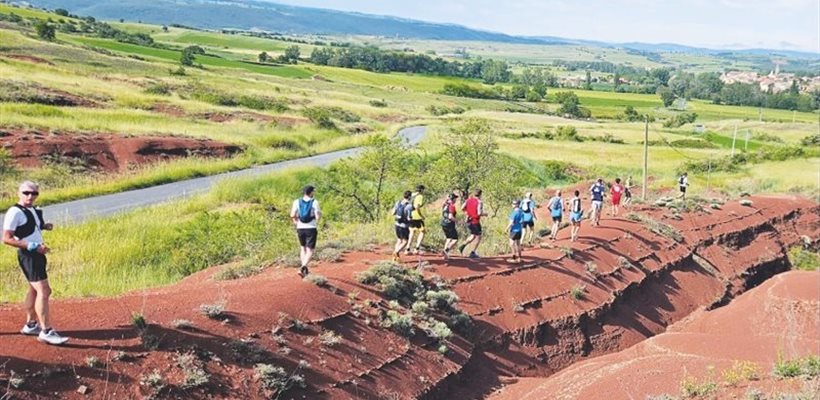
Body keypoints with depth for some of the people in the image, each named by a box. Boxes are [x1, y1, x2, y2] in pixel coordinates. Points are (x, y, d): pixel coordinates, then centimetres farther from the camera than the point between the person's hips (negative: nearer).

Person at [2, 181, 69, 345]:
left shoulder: (34, 211, 13)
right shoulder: (15, 212, -14)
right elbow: (7, 238, -18)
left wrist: (44, 226, 7)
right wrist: (33, 246, -23)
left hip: (37, 254, 10)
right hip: (28, 255, -10)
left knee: (34, 290, 19)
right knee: (43, 291, -15)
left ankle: (31, 325, 32)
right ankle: (46, 331, -15)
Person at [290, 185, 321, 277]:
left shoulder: (297, 202, 0)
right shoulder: (314, 202, -6)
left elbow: (292, 215, -10)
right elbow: (318, 215, -14)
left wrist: (296, 221, 9)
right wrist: (317, 221, 8)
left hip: (300, 228, 3)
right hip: (311, 228, -3)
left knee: (303, 248, 22)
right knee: (310, 250, -1)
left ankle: (305, 269, 23)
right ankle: (302, 268, -22)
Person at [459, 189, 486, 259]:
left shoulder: (468, 200, 3)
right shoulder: (479, 202, -15)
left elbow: (462, 208, 1)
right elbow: (479, 213, -23)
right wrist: (484, 214, -3)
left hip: (469, 221, 7)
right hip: (475, 222, -7)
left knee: (473, 236, 23)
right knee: (478, 237, 9)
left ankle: (463, 246, 5)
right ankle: (473, 253, 7)